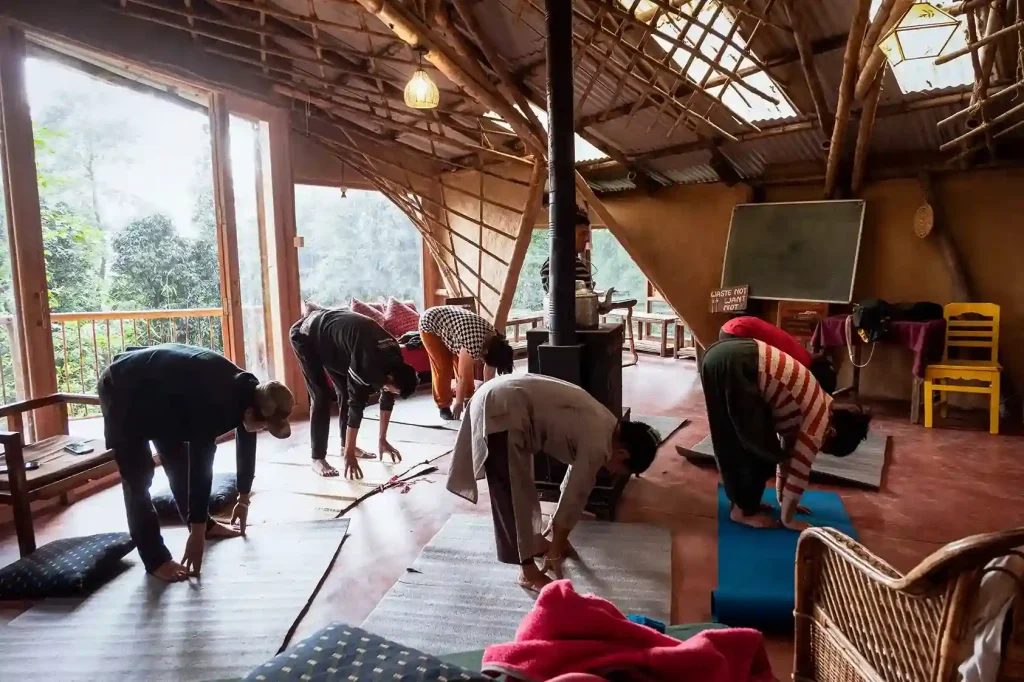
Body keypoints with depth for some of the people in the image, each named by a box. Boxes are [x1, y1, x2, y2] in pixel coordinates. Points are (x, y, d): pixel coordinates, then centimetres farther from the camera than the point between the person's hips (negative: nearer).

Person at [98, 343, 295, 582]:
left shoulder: (249, 390, -13)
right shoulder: (212, 406, -38)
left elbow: (246, 443, 1)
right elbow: (201, 467, -33)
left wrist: (244, 499, 11)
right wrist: (197, 533, -24)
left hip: (158, 391, 8)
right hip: (122, 391, -8)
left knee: (180, 461, 13)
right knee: (139, 478, -8)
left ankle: (206, 524, 28)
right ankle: (156, 560, -1)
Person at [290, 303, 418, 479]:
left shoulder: (393, 358, -14)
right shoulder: (368, 362, -37)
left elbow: (387, 398, -2)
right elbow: (356, 405, -33)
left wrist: (382, 439, 4)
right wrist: (349, 455, -26)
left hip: (332, 329, 8)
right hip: (307, 336, -7)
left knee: (347, 392, 6)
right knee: (321, 396, -13)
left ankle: (346, 445, 20)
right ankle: (317, 458, -5)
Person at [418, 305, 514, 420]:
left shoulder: (494, 339, -13)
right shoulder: (473, 345, -36)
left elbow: (490, 368, -1)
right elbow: (463, 377, -27)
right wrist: (459, 403, -17)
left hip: (449, 318, 7)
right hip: (429, 323, -7)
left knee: (463, 365, 3)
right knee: (443, 367, -8)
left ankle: (469, 400, 17)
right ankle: (443, 406, 5)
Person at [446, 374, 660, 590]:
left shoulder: (604, 426, 15)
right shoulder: (597, 444, -12)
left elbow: (573, 488, 25)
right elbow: (574, 498, -5)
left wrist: (558, 536, 31)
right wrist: (555, 551, 7)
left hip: (502, 397, 10)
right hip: (501, 409, -10)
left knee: (522, 486, 22)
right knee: (513, 495, -1)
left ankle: (534, 542, 39)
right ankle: (528, 572, 10)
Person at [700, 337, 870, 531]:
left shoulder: (815, 407, 28)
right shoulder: (820, 419, 4)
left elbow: (788, 450, 35)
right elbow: (799, 470, 7)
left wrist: (783, 500, 41)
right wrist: (788, 518, 18)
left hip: (719, 355, 9)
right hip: (737, 365, -9)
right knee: (762, 450, 6)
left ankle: (743, 501, 33)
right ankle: (744, 511, 18)